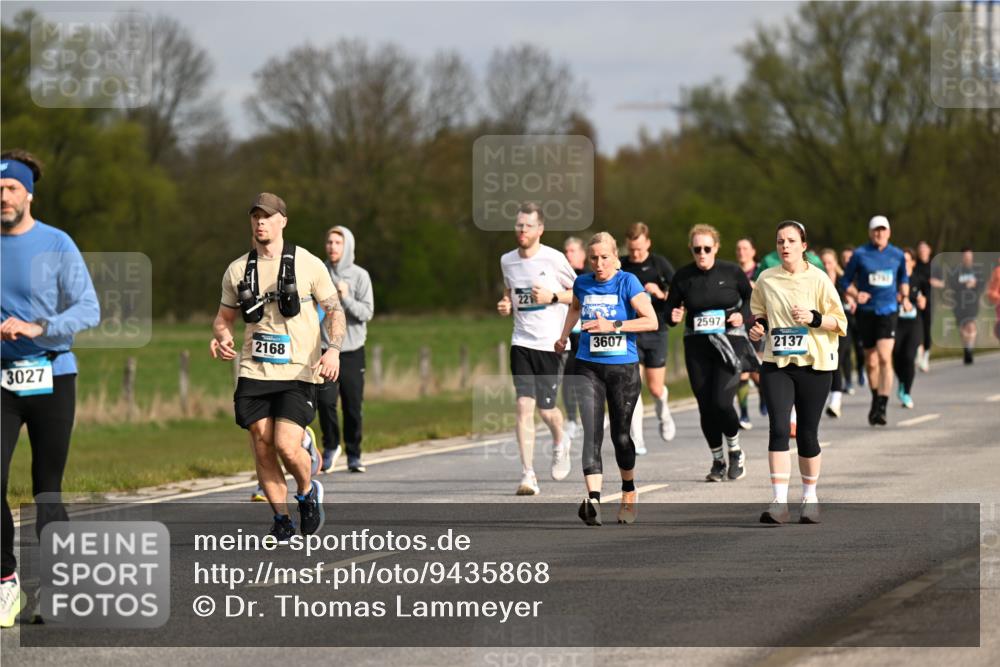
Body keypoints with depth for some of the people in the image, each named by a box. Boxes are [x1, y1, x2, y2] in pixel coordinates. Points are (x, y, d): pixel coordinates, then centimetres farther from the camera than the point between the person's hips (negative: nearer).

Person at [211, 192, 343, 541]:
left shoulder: (308, 264, 0)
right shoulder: (237, 270, 8)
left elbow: (334, 310, 3)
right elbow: (224, 317, 19)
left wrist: (333, 350, -14)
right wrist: (221, 336, -5)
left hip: (298, 372, -3)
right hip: (253, 372, 3)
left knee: (287, 446, -16)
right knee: (262, 447, -2)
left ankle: (308, 492, 15)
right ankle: (282, 519, 13)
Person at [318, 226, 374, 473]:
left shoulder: (360, 276, 0)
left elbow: (367, 312, -6)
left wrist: (346, 299, -20)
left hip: (352, 350, 0)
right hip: (325, 348, 0)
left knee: (353, 406, 2)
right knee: (326, 401, -11)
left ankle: (354, 455, 14)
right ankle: (331, 446, 11)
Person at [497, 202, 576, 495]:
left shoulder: (554, 259, -6)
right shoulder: (507, 261, 7)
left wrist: (552, 297, -14)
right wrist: (505, 306, 3)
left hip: (551, 343, -3)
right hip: (521, 342, 3)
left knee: (546, 408, -1)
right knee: (524, 405, -10)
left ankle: (560, 442, 36)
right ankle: (527, 476, -8)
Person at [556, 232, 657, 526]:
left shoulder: (627, 282, -7)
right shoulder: (582, 283, 6)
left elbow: (652, 321, -14)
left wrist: (613, 326, -19)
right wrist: (564, 336, 26)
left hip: (623, 368, -2)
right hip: (588, 368, 2)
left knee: (620, 434, 8)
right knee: (592, 433, -14)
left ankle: (629, 493, 33)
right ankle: (593, 499, -26)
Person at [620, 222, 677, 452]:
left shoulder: (660, 264, -3)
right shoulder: (620, 267, 1)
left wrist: (661, 294, -20)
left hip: (656, 332, -1)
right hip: (629, 333, 1)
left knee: (656, 388, 6)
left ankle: (664, 416, 40)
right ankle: (637, 440, -6)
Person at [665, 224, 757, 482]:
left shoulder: (731, 272, -3)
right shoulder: (683, 276, 0)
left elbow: (751, 298, 11)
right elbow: (671, 305, 10)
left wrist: (742, 315, -7)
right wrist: (674, 317, -12)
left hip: (729, 342, -3)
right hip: (696, 346, 3)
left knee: (721, 402, -15)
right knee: (705, 406, 3)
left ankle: (736, 451, 10)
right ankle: (718, 461, 20)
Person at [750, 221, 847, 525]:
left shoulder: (818, 279, -2)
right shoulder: (766, 280, 6)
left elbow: (839, 322, -1)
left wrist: (814, 318, -18)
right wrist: (758, 327, 2)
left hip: (813, 363, -1)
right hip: (776, 364, 1)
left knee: (808, 433, 3)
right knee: (778, 428, -13)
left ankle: (810, 499, 20)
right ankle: (779, 502, -16)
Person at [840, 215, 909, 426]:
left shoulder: (897, 255, 5)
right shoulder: (860, 254, -1)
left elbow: (903, 278, 23)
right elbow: (845, 280, 4)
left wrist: (905, 298, 7)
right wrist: (855, 294, -14)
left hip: (888, 311, 0)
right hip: (866, 312, 0)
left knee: (885, 358, -16)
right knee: (871, 361, 8)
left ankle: (882, 407, -17)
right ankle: (876, 399, 30)